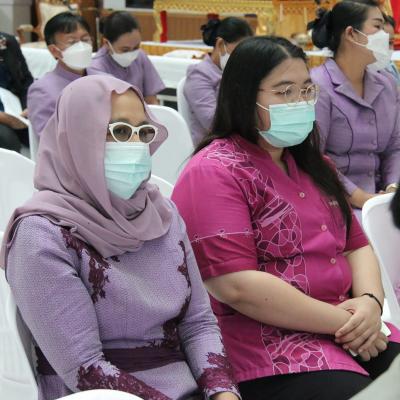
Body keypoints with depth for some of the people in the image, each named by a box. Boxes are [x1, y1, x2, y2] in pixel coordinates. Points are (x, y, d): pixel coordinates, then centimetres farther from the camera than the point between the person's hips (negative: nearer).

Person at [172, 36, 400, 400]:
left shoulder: (314, 165, 19)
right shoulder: (213, 173, -8)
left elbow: (357, 245, 18)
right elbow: (235, 286, -17)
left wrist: (370, 302, -5)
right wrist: (342, 321, -14)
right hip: (266, 348, -8)